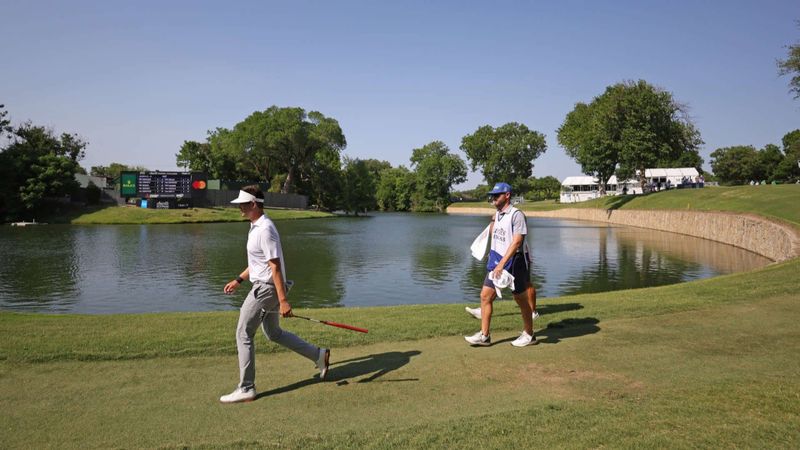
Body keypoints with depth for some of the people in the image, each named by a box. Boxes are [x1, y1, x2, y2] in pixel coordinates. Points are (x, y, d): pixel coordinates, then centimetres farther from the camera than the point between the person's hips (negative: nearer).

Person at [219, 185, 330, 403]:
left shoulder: (265, 229, -20)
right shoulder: (256, 227, 12)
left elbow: (275, 266, -24)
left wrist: (283, 300, -26)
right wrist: (238, 280, 23)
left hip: (266, 289, -10)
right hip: (264, 287, 10)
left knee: (243, 335, -3)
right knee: (273, 333, 19)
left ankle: (246, 389, 7)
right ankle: (319, 355, 25)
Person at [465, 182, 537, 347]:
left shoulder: (516, 215, -15)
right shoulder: (497, 214, 11)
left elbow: (516, 242, -23)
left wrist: (502, 263, -29)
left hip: (513, 262, -8)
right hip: (497, 261, 8)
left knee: (521, 300, 6)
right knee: (485, 296, 3)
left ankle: (529, 335, 22)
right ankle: (484, 335, 9)